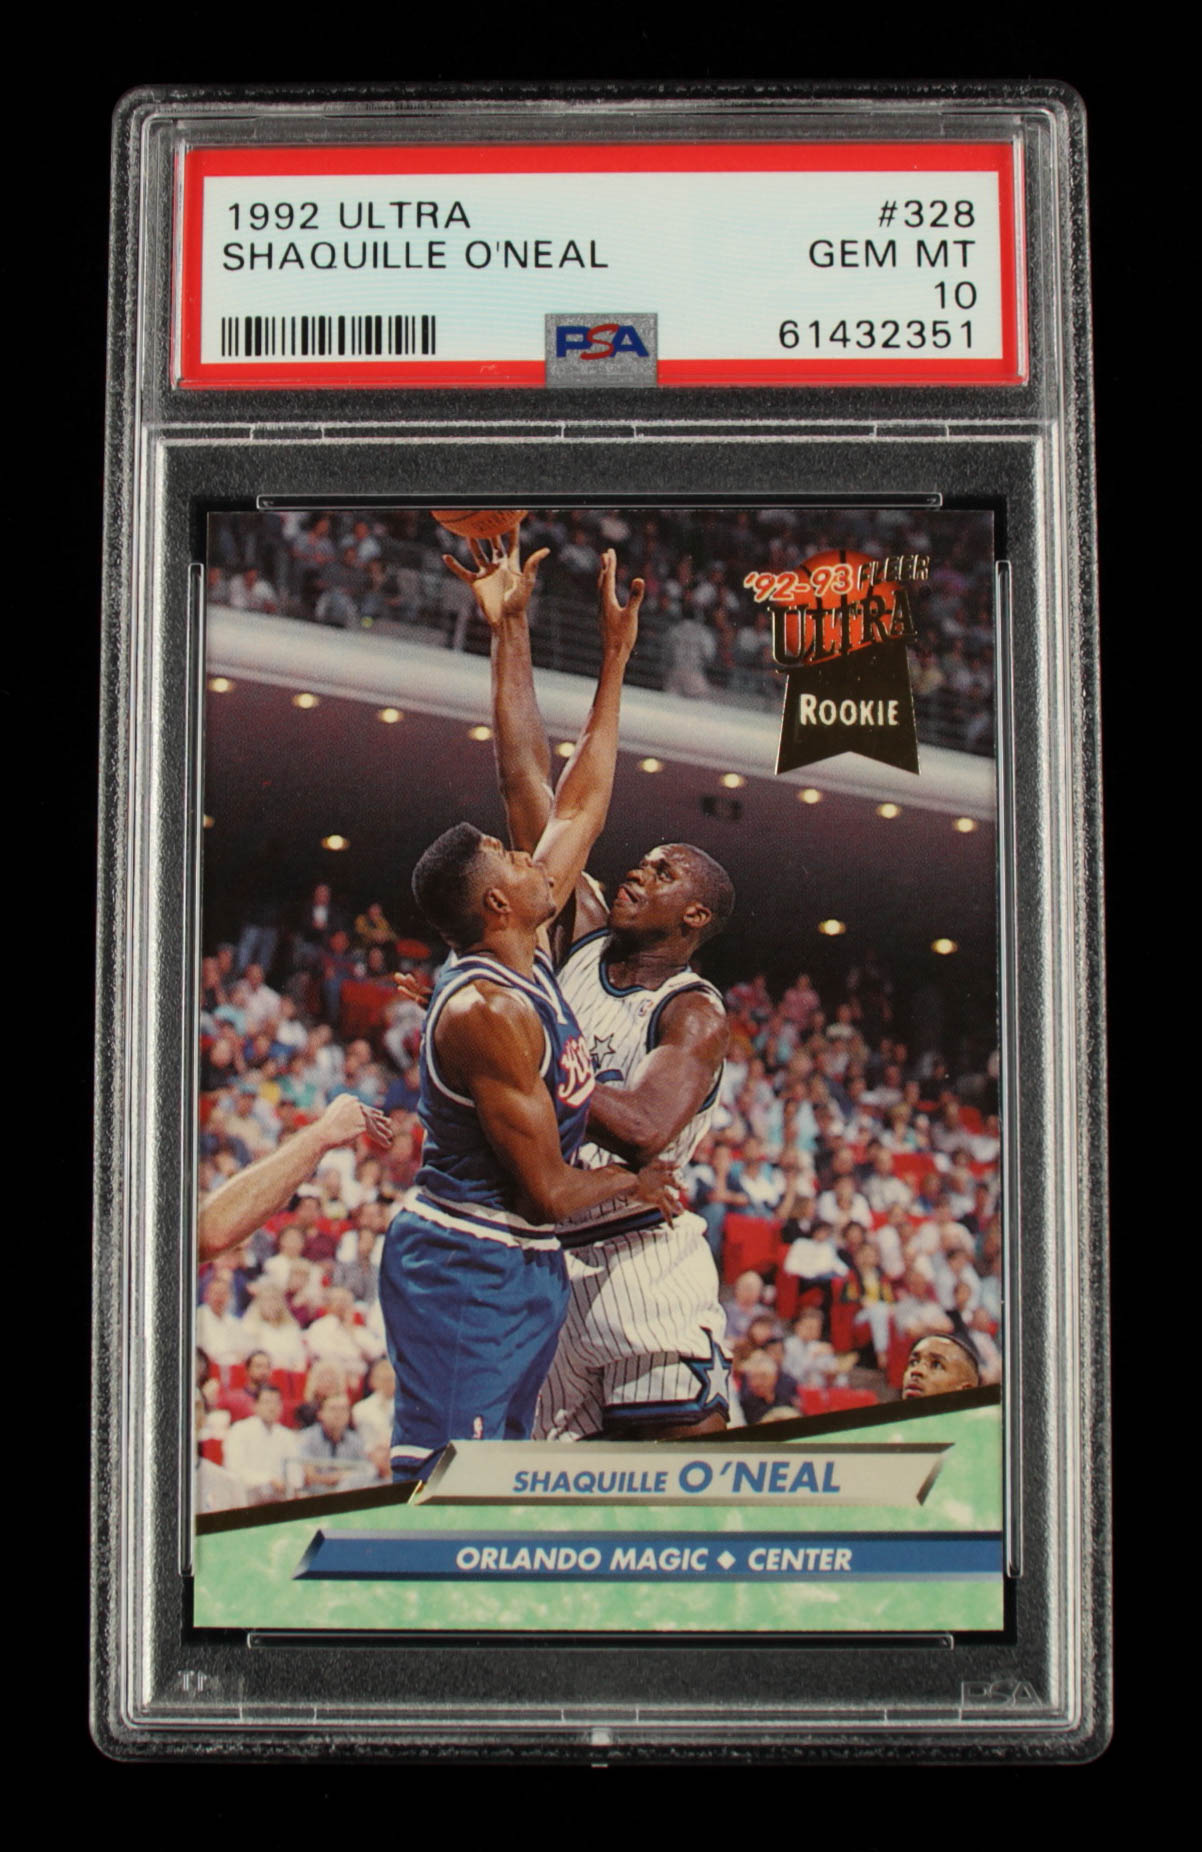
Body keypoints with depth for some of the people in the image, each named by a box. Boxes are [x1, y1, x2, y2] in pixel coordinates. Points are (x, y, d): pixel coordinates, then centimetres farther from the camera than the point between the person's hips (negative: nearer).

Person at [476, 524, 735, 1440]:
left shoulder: (696, 1016, -6)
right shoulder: (585, 937, 10)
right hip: (542, 1266, 6)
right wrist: (510, 629, 5)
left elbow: (645, 1127, -26)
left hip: (640, 1257, -6)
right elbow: (527, 781, 8)